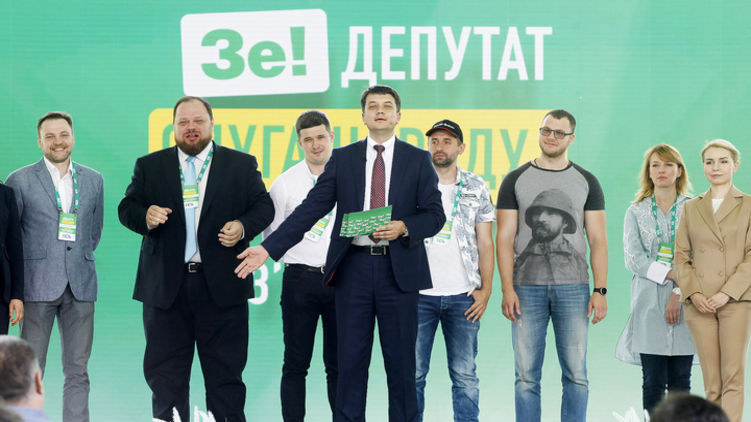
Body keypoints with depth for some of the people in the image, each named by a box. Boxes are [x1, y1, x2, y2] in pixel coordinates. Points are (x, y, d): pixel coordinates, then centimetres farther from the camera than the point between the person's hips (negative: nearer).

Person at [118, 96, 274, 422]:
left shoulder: (241, 165, 8)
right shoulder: (149, 166, 11)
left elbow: (263, 206, 6)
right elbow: (126, 208, 7)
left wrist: (243, 227, -14)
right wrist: (146, 217, -15)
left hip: (221, 285, -1)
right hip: (166, 286, 1)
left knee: (225, 370, 3)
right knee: (164, 372, 4)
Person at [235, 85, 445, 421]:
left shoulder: (418, 160, 5)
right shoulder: (342, 159, 8)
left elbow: (435, 215, 2)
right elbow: (311, 209, 3)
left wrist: (403, 227, -19)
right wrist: (268, 248, -5)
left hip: (398, 270, -1)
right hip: (354, 267, 1)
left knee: (401, 362, 4)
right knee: (350, 360, 4)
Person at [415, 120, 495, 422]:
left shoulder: (476, 188, 8)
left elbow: (485, 243, 7)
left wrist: (486, 288, -3)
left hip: (463, 295, 0)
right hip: (418, 293, 0)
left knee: (465, 375, 2)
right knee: (412, 373, 0)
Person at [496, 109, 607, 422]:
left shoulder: (586, 182, 9)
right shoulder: (516, 180, 7)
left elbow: (597, 240, 6)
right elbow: (505, 238, 3)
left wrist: (600, 291, -3)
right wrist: (507, 290, -7)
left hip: (573, 289, 1)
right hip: (527, 288, 0)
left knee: (576, 375, -1)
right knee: (527, 375, 1)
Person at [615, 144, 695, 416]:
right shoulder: (636, 212, 10)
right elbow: (633, 259, -1)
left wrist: (679, 293, -12)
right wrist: (672, 274, -11)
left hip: (684, 304, 0)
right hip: (649, 305, 0)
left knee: (680, 382, 0)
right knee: (653, 382, -3)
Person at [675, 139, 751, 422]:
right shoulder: (691, 208, 13)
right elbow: (681, 256, 10)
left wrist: (727, 293, -13)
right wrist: (693, 293, -6)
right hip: (699, 304, 3)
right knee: (711, 381, 3)